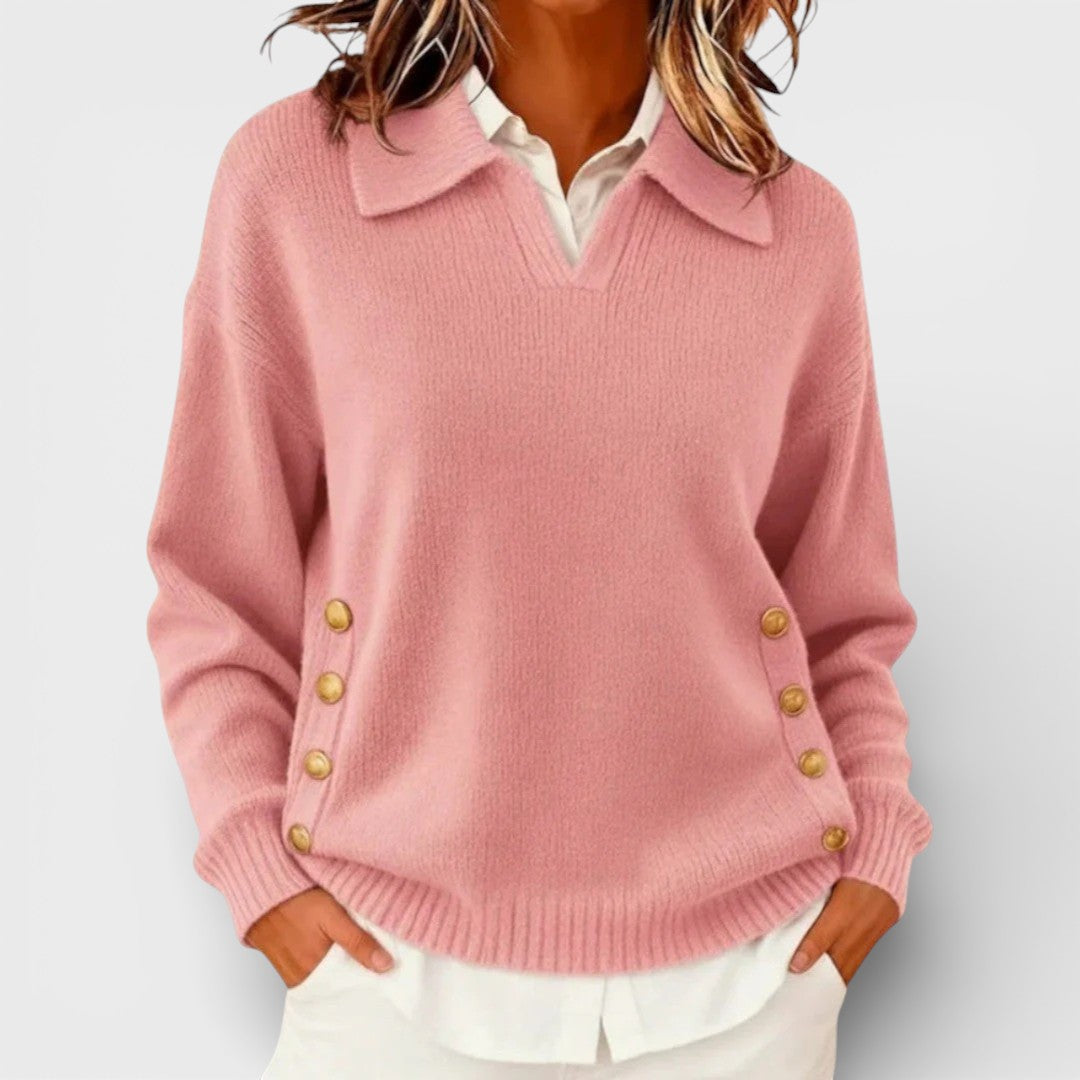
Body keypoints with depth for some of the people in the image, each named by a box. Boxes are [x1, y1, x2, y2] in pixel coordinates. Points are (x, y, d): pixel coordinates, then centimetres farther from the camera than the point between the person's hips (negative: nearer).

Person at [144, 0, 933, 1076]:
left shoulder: (800, 224, 0)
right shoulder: (290, 174, -5)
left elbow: (844, 610, 10)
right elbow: (218, 581, 1)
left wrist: (876, 841, -1)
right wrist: (258, 859, -6)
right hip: (401, 966, -1)